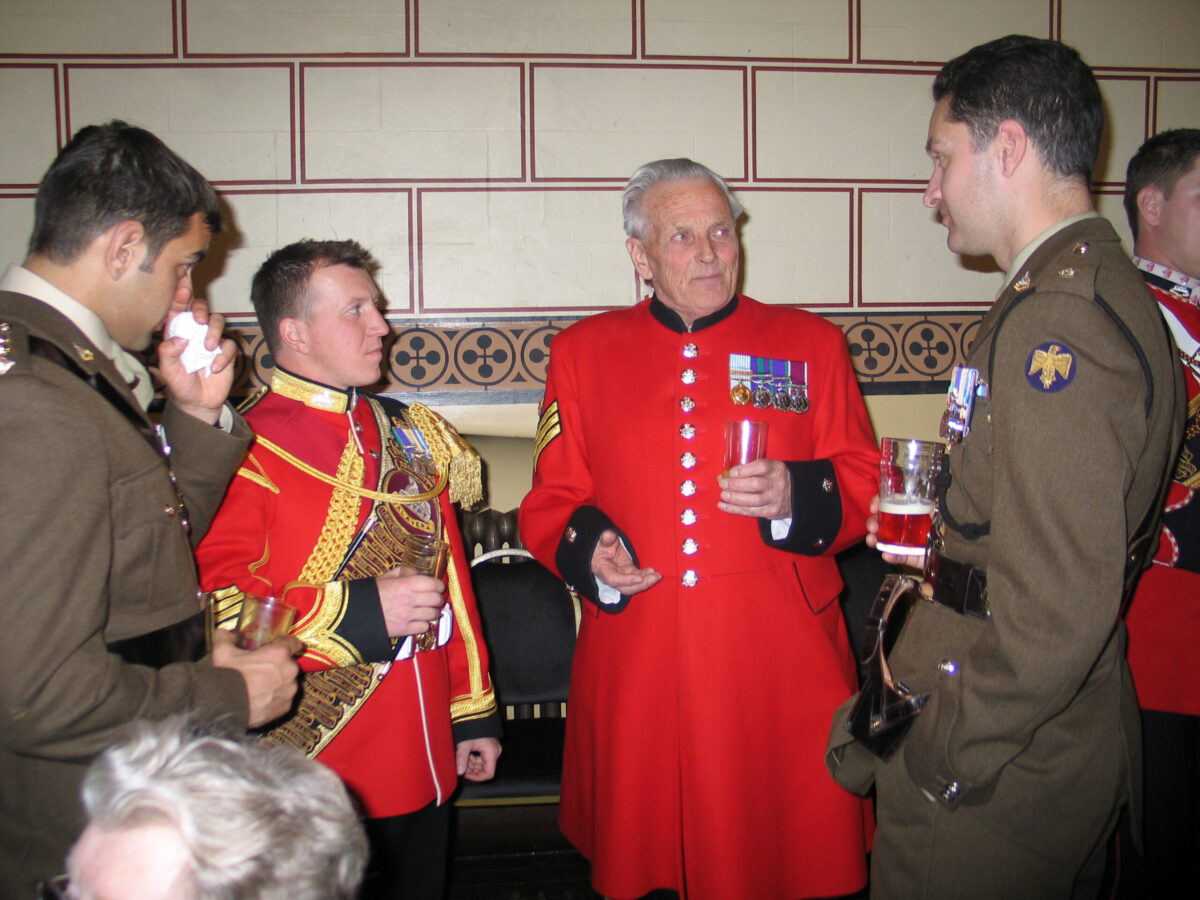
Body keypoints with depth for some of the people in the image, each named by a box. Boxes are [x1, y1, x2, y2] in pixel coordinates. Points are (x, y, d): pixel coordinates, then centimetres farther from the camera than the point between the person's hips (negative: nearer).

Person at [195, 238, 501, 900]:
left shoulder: (408, 436, 10)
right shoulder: (248, 454, -12)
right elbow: (215, 607, -21)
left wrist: (472, 714, 15)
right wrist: (359, 611, -22)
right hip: (316, 775, -6)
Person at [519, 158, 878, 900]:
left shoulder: (811, 343, 6)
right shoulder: (583, 352, 7)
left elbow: (866, 489, 6)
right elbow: (551, 500, 10)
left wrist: (795, 496, -14)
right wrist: (587, 549, -11)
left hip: (782, 667, 0)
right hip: (637, 669, 1)